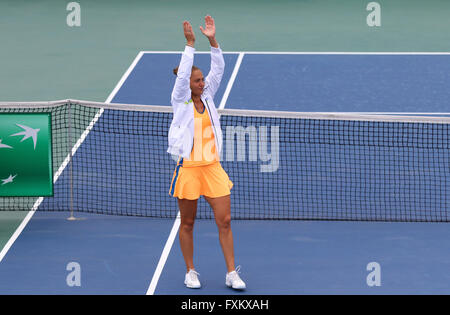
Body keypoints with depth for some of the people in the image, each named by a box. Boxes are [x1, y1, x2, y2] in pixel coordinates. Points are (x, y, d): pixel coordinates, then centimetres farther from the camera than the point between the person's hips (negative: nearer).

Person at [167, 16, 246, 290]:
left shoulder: (207, 97, 7)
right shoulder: (181, 101, -4)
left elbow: (218, 70, 0)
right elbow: (182, 74, -19)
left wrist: (213, 40, -10)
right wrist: (190, 43, -23)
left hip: (213, 168, 4)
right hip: (189, 169, -4)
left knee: (225, 220, 0)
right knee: (187, 223, 6)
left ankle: (232, 273, 5)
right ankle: (191, 272, 20)